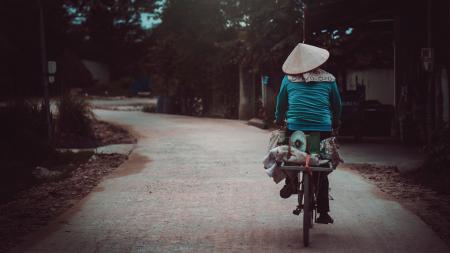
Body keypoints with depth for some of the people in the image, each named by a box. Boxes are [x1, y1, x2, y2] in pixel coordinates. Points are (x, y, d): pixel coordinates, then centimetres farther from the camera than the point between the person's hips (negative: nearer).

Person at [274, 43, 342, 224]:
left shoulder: (288, 79, 6)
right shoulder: (328, 79, 8)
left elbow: (281, 103, 13)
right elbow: (337, 104, 16)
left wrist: (279, 121, 29)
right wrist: (335, 123, 32)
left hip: (295, 126, -1)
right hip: (323, 128, 1)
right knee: (321, 172, 9)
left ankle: (291, 182, 6)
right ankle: (323, 213, 11)